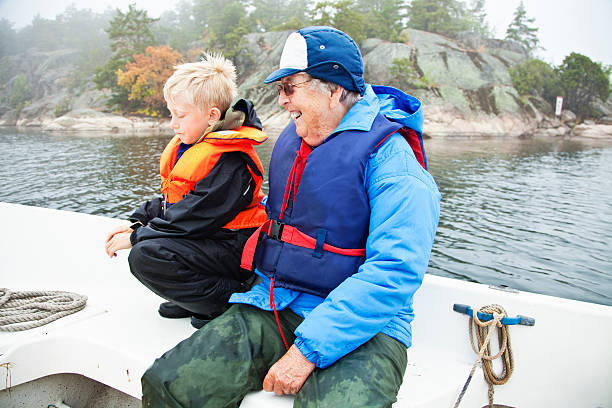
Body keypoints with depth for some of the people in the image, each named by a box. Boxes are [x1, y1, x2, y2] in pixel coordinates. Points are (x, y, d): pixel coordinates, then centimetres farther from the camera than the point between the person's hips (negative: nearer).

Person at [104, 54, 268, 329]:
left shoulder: (228, 161, -23)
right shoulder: (188, 146, 9)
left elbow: (192, 218, -23)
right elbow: (170, 199, 16)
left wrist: (136, 238, -15)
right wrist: (136, 225, 2)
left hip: (234, 250, -10)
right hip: (205, 235, 10)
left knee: (144, 257, -22)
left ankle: (232, 298, -12)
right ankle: (190, 299, 10)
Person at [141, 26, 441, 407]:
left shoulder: (390, 155, -12)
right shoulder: (293, 138, 14)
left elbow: (394, 271, -21)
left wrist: (309, 350, -24)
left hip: (359, 327, -5)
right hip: (272, 309, 6)